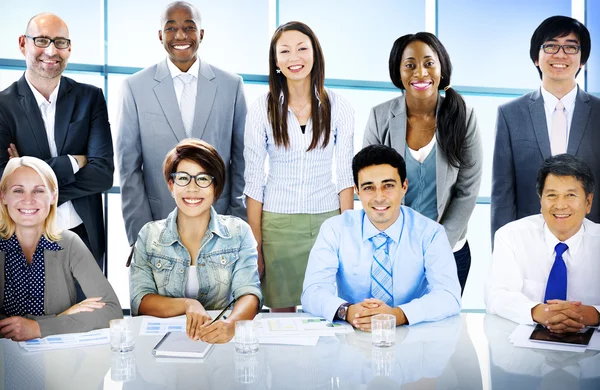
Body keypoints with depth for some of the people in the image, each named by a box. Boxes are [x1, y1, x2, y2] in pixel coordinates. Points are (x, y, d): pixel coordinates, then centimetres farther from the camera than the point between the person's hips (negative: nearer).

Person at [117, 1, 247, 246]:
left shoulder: (231, 85, 2)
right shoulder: (135, 87, -1)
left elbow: (241, 159, 4)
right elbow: (129, 166, -1)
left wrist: (238, 224, 0)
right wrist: (140, 234, -6)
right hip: (158, 226, -1)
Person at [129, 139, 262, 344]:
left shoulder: (238, 232, 3)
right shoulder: (149, 235, 5)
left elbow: (249, 294, -8)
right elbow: (140, 300, -4)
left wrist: (231, 324, -31)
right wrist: (187, 304, -23)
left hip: (218, 338, 0)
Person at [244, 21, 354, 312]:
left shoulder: (338, 107, -1)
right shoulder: (262, 109, -3)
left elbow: (345, 175, 2)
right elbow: (253, 179, -2)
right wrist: (255, 242, -5)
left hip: (327, 221, 1)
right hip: (277, 223, 0)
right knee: (281, 312, 7)